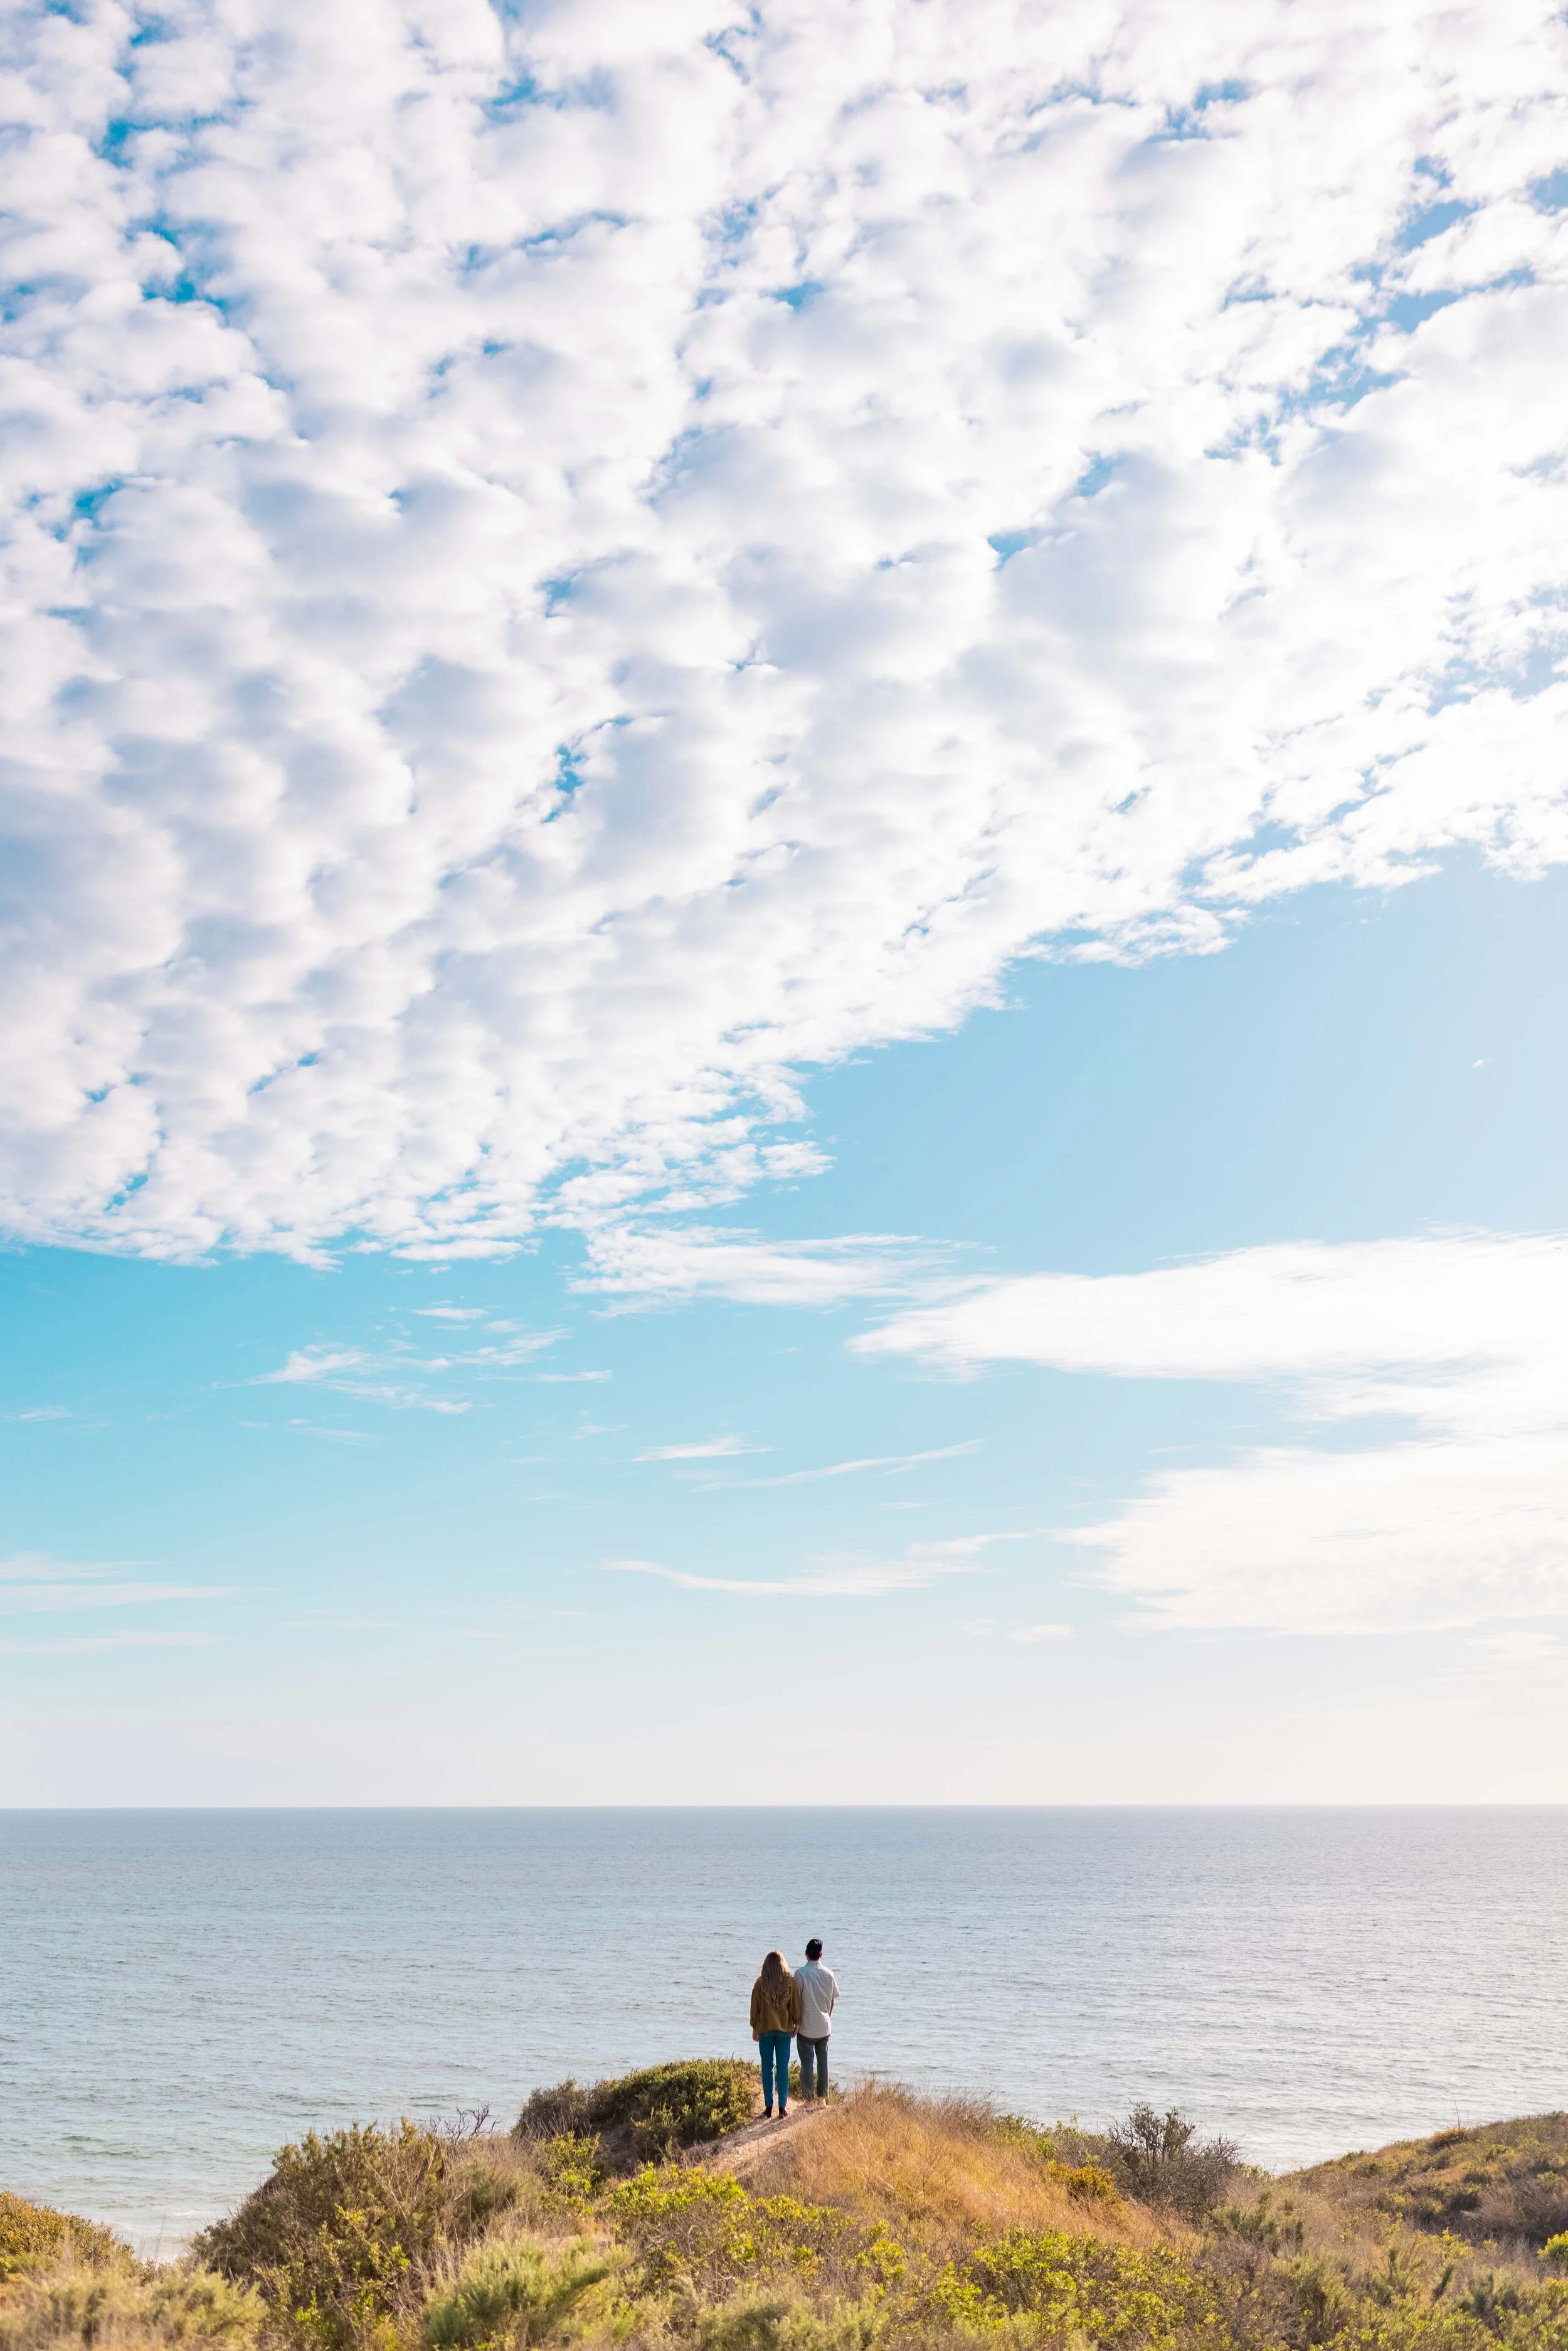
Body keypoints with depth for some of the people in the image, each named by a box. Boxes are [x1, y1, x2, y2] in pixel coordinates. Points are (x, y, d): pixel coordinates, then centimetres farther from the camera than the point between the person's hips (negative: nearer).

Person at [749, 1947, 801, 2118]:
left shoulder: (760, 1984, -7)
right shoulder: (790, 1983, -5)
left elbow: (755, 2008, 0)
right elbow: (796, 2007, 1)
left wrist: (755, 2029, 12)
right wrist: (797, 2025, 16)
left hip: (765, 2029, -1)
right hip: (785, 2029, 1)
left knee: (767, 2068, 7)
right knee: (783, 2068, 6)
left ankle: (769, 2107, 7)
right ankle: (783, 2107, 5)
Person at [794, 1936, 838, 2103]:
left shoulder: (801, 1974, -12)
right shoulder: (829, 1974, 0)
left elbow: (797, 2001, -11)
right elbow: (832, 2001, 8)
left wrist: (796, 2023, -2)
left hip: (807, 2027, -4)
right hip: (824, 2027, 4)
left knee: (807, 2063, 3)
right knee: (823, 2061, 12)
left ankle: (808, 2099, 6)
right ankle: (822, 2097, 15)